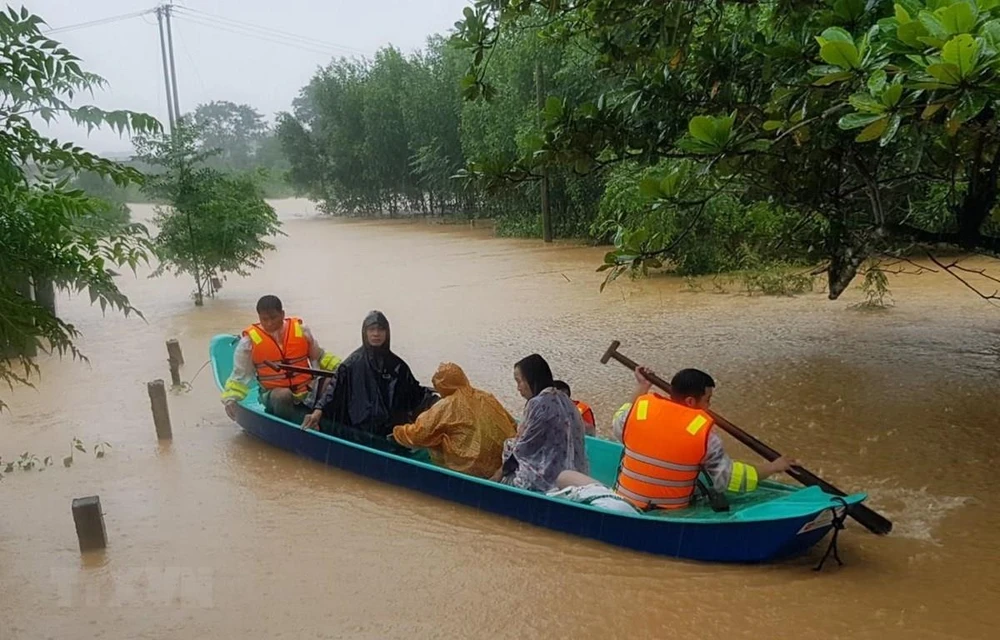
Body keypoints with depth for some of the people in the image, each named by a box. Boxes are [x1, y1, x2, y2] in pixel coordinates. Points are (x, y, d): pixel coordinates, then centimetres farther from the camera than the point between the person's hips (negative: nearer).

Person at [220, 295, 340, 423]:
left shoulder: (301, 330, 4)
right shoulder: (250, 341, -1)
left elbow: (319, 357, 17)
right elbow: (240, 375, 4)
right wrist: (230, 399, -11)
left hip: (307, 391, 2)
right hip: (274, 395, -2)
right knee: (282, 396, -37)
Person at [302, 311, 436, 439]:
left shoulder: (396, 365, 8)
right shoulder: (353, 363, -2)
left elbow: (414, 390, 11)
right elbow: (334, 389, -10)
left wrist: (436, 400, -2)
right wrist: (318, 411, -25)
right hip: (360, 431, -3)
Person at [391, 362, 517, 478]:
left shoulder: (447, 406, -5)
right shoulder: (487, 398, 8)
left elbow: (417, 434, 3)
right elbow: (512, 428, 8)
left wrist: (397, 432, 22)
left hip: (471, 469, -5)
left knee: (432, 441, 11)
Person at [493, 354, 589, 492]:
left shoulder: (539, 404, -15)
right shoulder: (562, 399, 11)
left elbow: (524, 446, -7)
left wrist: (502, 470, 6)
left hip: (549, 478, -8)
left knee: (500, 481, 4)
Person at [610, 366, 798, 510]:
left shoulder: (641, 407, -12)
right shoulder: (703, 432, -19)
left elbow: (619, 427, 10)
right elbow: (729, 477, -11)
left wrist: (640, 389, 17)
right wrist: (774, 467, 1)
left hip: (625, 501, 2)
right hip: (673, 513, -2)